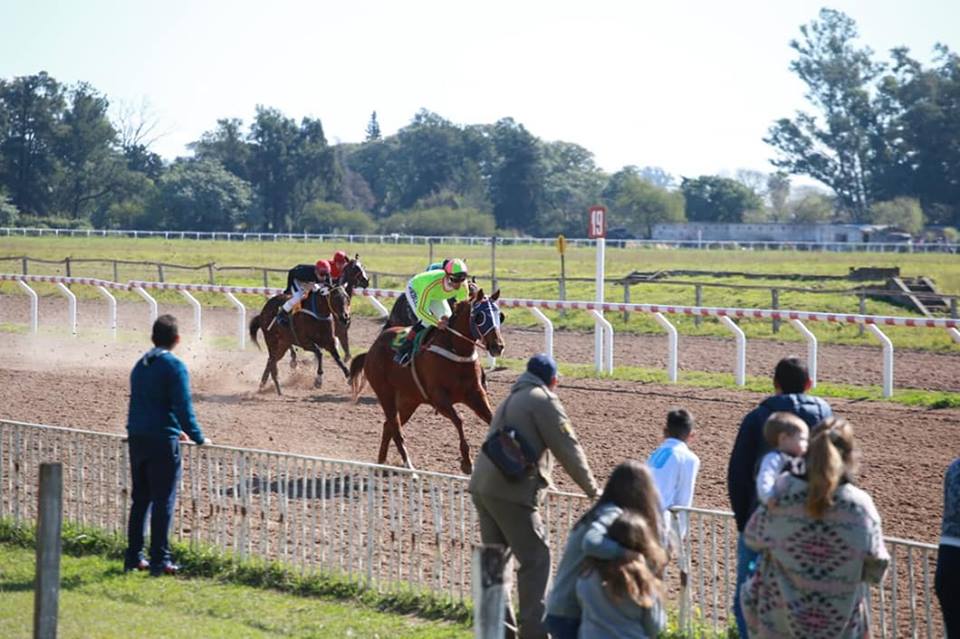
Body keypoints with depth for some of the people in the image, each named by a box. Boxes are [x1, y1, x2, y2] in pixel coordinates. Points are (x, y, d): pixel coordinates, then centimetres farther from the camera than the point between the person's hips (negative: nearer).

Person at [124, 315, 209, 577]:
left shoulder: (141, 365, 14)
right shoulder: (174, 366, -10)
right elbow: (183, 408, -16)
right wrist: (199, 438, -6)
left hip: (137, 438, 7)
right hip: (162, 440, -7)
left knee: (140, 499, 15)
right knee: (163, 501, -2)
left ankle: (134, 557, 17)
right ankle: (159, 560, -2)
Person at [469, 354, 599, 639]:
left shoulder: (512, 400, 23)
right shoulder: (544, 402, -4)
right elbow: (568, 449, -7)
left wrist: (542, 479, 44)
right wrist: (592, 491, 1)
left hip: (482, 487, 9)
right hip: (511, 492, -9)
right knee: (535, 559, -4)